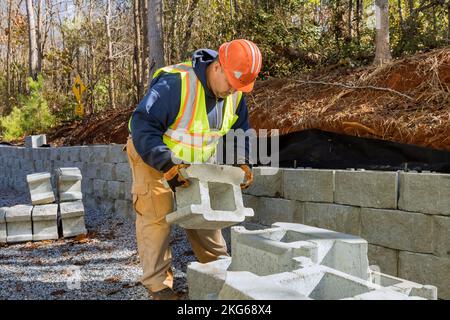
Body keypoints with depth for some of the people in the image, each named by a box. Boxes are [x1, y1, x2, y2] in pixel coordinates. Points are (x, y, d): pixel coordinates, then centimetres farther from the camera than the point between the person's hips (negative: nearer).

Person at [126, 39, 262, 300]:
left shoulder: (234, 94, -9)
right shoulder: (175, 83, -33)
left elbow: (240, 129, 6)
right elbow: (143, 125, -35)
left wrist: (243, 162, -9)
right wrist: (166, 165, -43)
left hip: (195, 162, 6)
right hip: (152, 157, -6)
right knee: (157, 216, -9)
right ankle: (158, 283, 1)